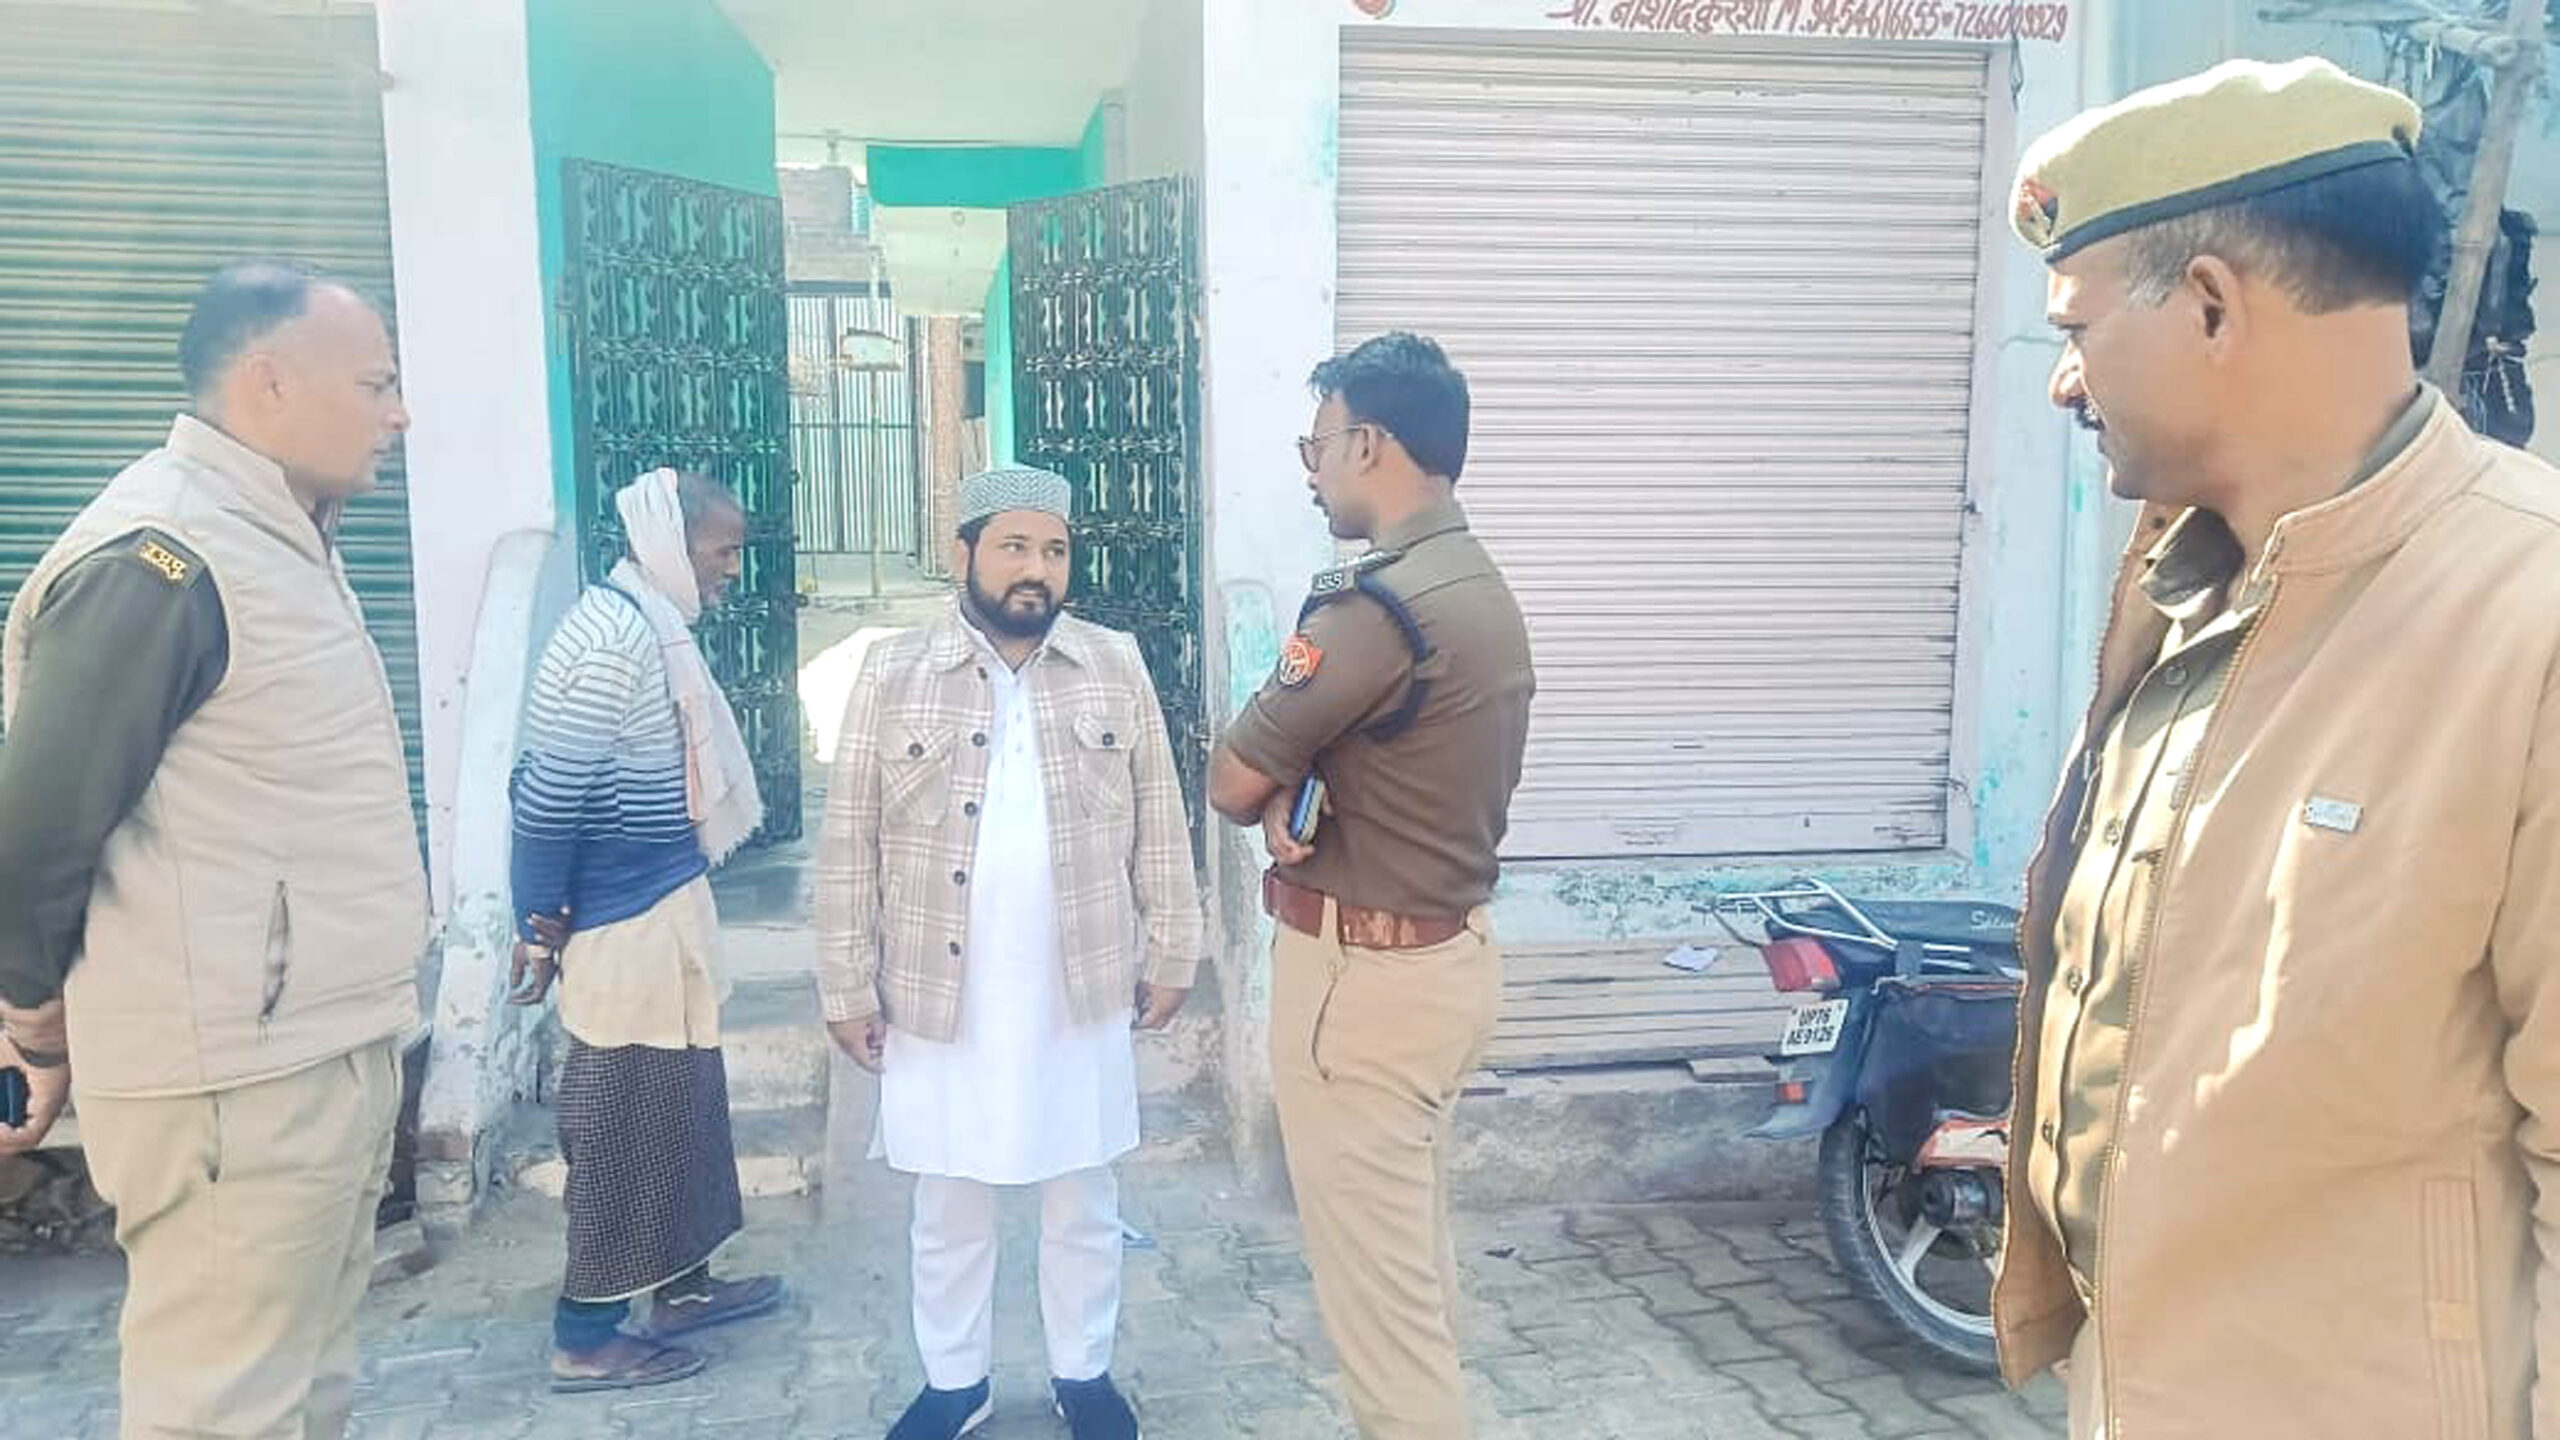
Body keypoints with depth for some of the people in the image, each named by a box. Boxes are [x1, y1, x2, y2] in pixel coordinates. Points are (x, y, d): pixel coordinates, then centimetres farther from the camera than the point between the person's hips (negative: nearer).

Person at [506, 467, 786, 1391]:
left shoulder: (654, 625, 10)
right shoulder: (612, 636, -20)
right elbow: (549, 796, -22)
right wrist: (541, 925, -13)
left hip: (667, 906, 9)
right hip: (626, 923, -9)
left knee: (680, 1106, 18)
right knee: (624, 1124, 2)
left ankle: (681, 1285, 33)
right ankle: (583, 1337, 15)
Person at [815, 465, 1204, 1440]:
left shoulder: (1116, 667, -1)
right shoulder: (893, 675, -5)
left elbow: (1159, 822, 4)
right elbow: (850, 843, -2)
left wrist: (1170, 953, 4)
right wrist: (848, 986, -2)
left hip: (1081, 991, 1)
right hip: (942, 994, -1)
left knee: (1083, 1200, 14)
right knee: (949, 1206, 14)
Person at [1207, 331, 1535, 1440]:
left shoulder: (1377, 605, -22)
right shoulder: (1483, 589, 9)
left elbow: (1229, 782, -16)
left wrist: (1278, 799, 5)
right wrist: (1294, 798, -7)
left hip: (1361, 975, -10)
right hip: (1449, 951, 10)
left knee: (1375, 1275, 3)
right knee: (1412, 1254, 22)